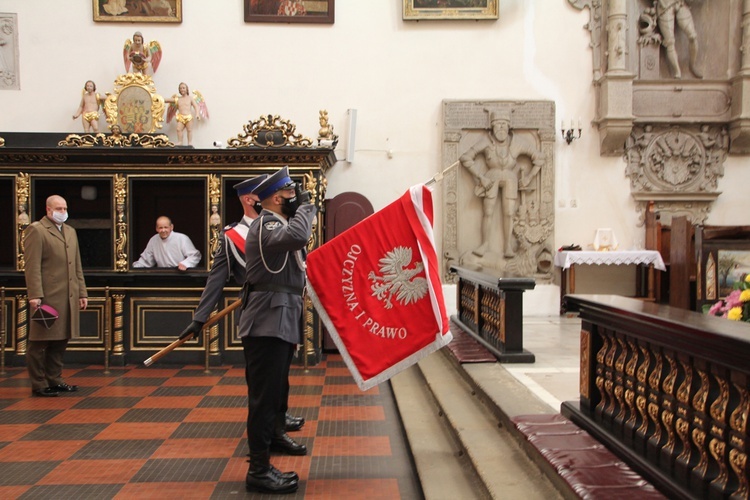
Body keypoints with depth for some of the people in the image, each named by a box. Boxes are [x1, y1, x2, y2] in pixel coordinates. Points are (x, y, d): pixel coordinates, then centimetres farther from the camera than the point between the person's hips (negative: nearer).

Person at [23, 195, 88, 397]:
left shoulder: (71, 232, 20)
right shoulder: (36, 230, -3)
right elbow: (32, 266, -11)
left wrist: (82, 292, 17)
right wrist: (34, 295, -17)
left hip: (69, 297, 7)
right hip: (47, 297, -7)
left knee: (60, 341, 11)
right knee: (39, 342, 2)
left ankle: (54, 380, 21)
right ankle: (38, 385, 9)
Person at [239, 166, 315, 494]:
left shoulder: (277, 223, 20)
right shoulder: (266, 224, -15)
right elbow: (297, 236, -33)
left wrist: (302, 211, 13)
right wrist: (305, 208, -18)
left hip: (281, 320, 11)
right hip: (267, 321, -11)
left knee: (277, 386, 26)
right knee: (265, 393, -9)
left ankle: (274, 435, 47)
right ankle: (259, 470, -4)